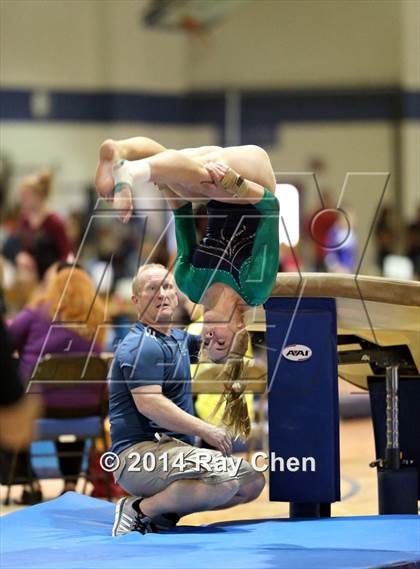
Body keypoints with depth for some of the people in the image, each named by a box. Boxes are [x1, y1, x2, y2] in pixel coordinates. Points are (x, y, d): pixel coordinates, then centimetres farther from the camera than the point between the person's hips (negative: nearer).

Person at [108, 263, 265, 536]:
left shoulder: (177, 339, 20)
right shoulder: (141, 346, -12)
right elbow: (148, 403, -23)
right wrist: (205, 430, -25)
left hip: (171, 448, 10)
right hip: (139, 454, -10)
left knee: (253, 481, 5)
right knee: (223, 480, -31)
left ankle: (164, 511, 3)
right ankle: (140, 510, -14)